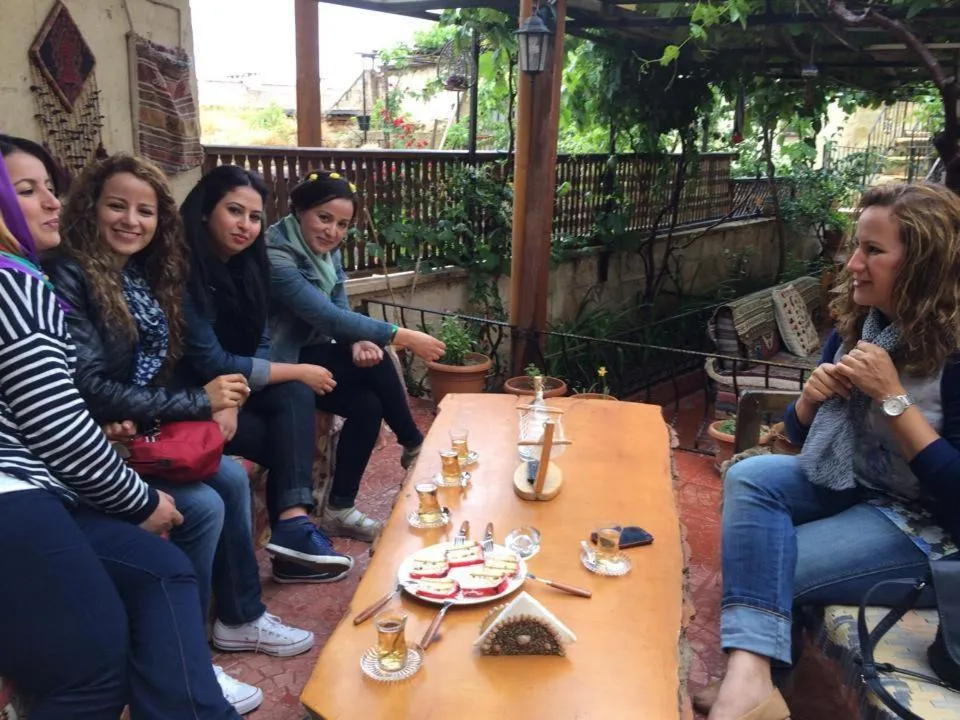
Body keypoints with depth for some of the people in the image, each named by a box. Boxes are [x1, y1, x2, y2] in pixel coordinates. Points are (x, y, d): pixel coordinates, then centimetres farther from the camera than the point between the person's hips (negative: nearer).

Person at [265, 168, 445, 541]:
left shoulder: (326, 248, 2)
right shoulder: (275, 257, -25)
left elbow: (340, 310, 0)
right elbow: (326, 316, -32)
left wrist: (359, 342, -23)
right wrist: (403, 337, -34)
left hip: (310, 352, 7)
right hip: (279, 362, -7)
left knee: (367, 404, -16)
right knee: (376, 365, -21)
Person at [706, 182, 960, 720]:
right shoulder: (858, 323, 1)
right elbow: (803, 435, 10)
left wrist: (892, 395, -26)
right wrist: (812, 398, -14)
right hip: (848, 486, 7)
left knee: (767, 564, -24)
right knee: (750, 476, -22)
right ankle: (748, 675, -34)